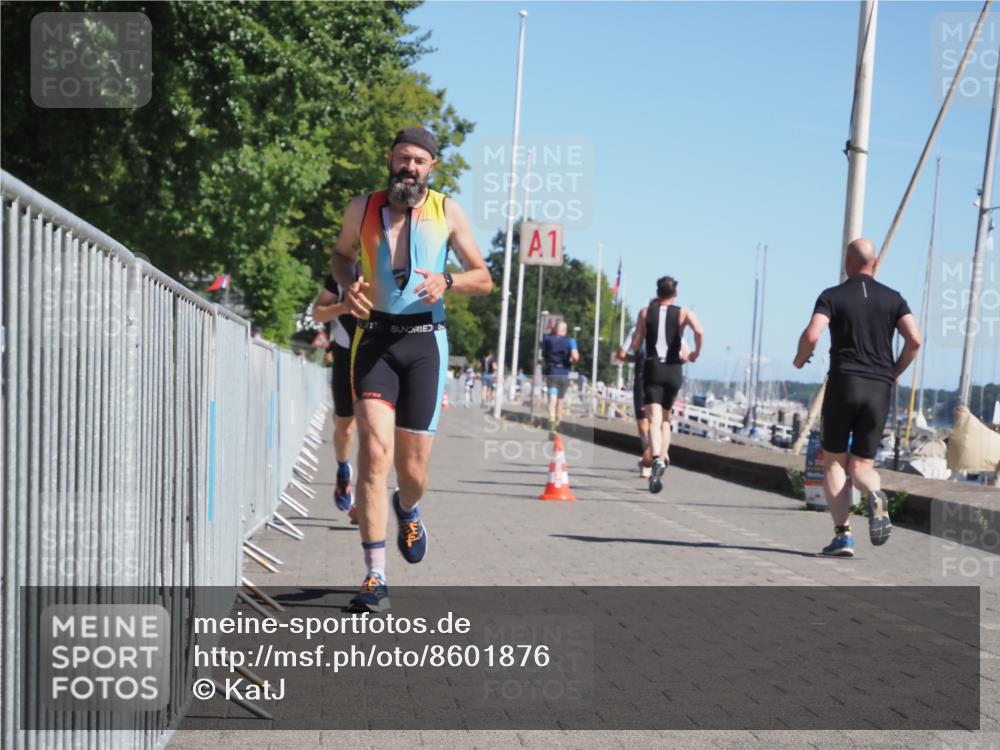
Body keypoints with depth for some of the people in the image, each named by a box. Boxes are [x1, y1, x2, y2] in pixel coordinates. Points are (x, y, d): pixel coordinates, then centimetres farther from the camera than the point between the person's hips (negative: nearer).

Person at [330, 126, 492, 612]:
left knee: (413, 466, 3)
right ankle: (375, 577, -13)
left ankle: (408, 509, 43)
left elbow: (484, 280, 8)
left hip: (424, 341, 1)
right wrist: (349, 285, 0)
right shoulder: (362, 208, 5)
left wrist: (447, 281, -14)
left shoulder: (447, 212, 4)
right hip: (374, 339, 0)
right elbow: (341, 254, 23)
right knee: (375, 449, -18)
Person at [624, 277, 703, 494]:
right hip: (674, 370, 1)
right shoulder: (684, 313, 4)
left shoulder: (646, 312, 6)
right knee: (666, 418, 20)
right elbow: (700, 332, -16)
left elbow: (636, 345, 2)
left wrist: (630, 349, 25)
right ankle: (663, 457, 20)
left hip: (652, 368, -1)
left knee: (654, 419, -13)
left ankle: (657, 459, -34)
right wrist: (696, 354, 0)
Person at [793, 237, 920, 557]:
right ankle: (875, 496, -25)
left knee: (833, 461, 9)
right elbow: (914, 339, -2)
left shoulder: (832, 296, 2)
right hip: (879, 388, 3)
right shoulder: (893, 298, 10)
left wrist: (800, 359, 7)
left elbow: (811, 335, -14)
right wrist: (895, 373, 13)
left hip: (843, 383, -2)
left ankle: (842, 535, -2)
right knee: (861, 464, 10)